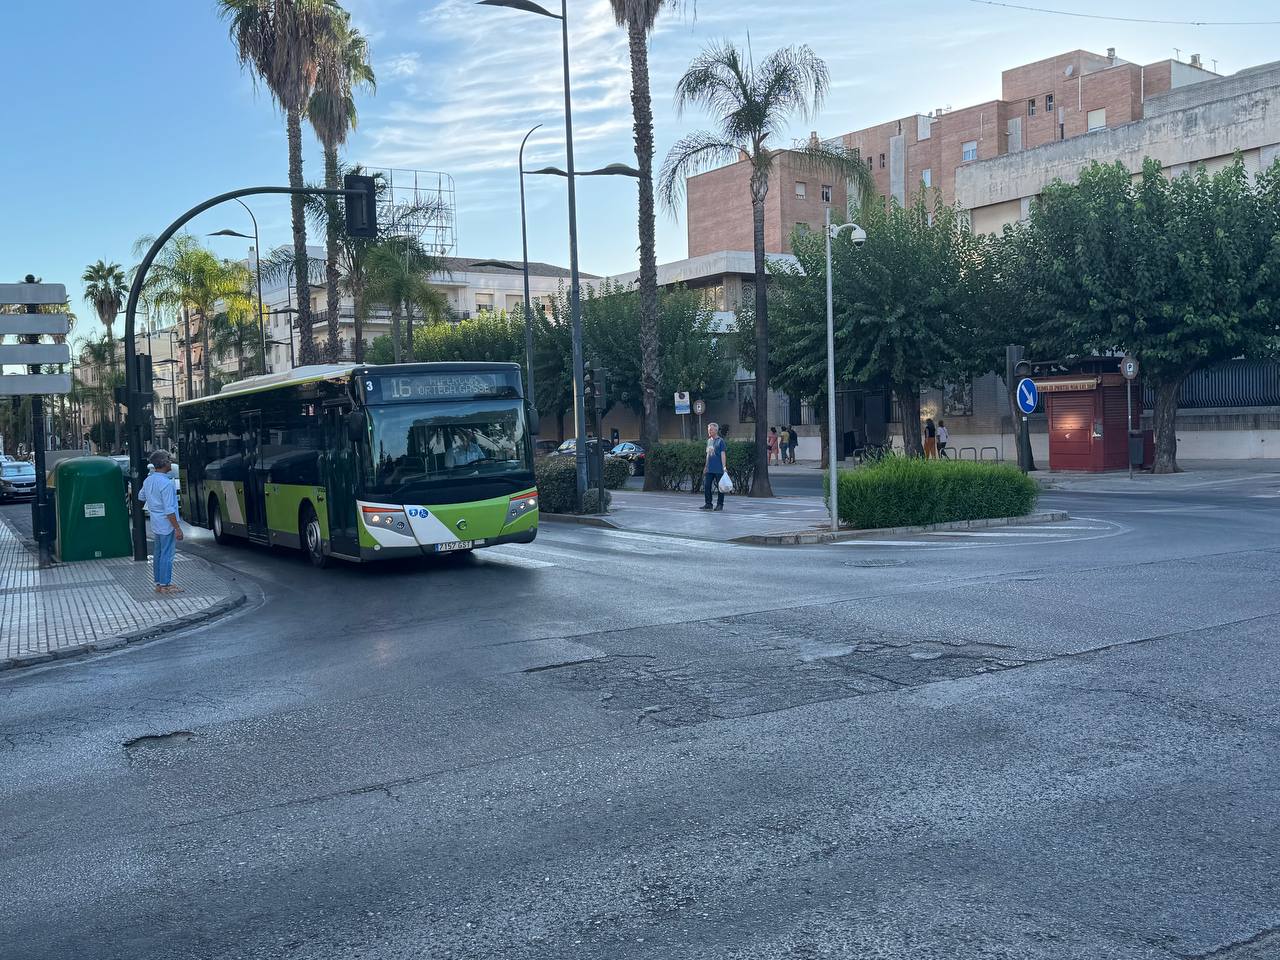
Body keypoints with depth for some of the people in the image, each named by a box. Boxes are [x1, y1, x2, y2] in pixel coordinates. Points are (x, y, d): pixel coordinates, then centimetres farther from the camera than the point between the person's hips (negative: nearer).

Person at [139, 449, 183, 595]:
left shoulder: (148, 480, 6)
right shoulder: (166, 483, -20)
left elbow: (141, 497, 26)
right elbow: (169, 510, -21)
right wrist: (177, 528, -17)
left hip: (156, 525, 9)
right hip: (167, 525, -9)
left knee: (159, 554, 15)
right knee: (167, 555, -2)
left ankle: (159, 583, 21)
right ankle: (165, 585, 2)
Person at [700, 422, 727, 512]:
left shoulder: (720, 441, -6)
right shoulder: (709, 441, 14)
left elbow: (723, 454, -9)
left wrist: (724, 467, -16)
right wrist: (706, 466, 20)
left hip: (718, 469, -6)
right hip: (709, 469, 6)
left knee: (720, 487, 2)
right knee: (706, 486, 2)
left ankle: (720, 504, 10)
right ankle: (708, 504, 10)